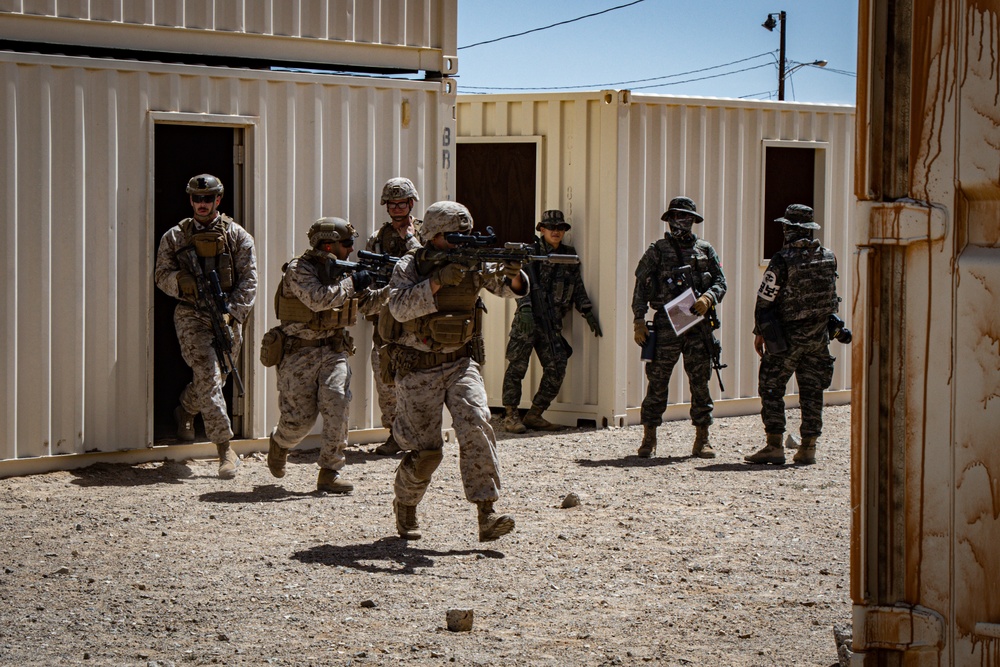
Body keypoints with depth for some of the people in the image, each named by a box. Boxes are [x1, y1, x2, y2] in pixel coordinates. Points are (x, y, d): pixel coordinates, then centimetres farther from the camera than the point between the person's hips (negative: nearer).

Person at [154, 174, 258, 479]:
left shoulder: (238, 236, 3)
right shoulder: (175, 236, 6)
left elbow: (248, 281, -3)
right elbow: (161, 274, 5)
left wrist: (231, 313, -15)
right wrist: (180, 281, -18)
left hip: (227, 318, 2)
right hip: (191, 316, -2)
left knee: (213, 379, 12)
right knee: (208, 376, -16)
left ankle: (185, 410, 47)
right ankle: (225, 450, -18)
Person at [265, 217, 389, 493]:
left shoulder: (341, 270, 10)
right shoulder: (298, 270, -11)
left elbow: (366, 303, 17)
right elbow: (319, 300, -26)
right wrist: (351, 282, -19)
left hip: (333, 351, 5)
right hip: (299, 354, -5)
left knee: (337, 405, -18)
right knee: (299, 419, -2)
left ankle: (329, 474, -12)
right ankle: (279, 443, 35)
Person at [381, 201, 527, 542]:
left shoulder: (474, 262, 2)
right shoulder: (409, 266, -8)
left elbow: (510, 289, -4)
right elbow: (400, 307, -24)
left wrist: (513, 274, -28)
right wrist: (439, 280, -33)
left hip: (461, 363, 3)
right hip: (418, 370, -3)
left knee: (475, 427, -20)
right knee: (424, 452, -2)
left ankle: (486, 516, -23)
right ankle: (404, 505, 28)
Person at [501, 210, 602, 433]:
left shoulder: (569, 255, 14)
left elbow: (577, 287, 19)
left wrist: (587, 312, 10)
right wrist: (525, 308, -22)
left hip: (552, 322, 5)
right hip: (528, 318, -5)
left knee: (556, 369, -1)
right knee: (517, 366, -4)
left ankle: (534, 415, 9)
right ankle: (511, 416, 3)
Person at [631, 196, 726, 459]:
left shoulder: (705, 250, 11)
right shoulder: (657, 250, 4)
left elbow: (721, 282, 10)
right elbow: (641, 286, 3)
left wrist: (709, 297, -12)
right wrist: (639, 320, -5)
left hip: (697, 325, 2)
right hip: (666, 325, -2)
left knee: (700, 382, 4)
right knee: (657, 382, -1)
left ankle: (702, 440, 10)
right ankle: (649, 439, 6)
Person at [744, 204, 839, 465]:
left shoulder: (782, 260, -13)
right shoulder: (828, 258, 3)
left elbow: (765, 299, -9)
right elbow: (832, 295, 13)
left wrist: (759, 332, 0)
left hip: (788, 335, -5)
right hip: (819, 335, 5)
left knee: (771, 388, 3)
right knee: (812, 391, 10)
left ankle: (774, 446, -3)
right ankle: (808, 448, 11)